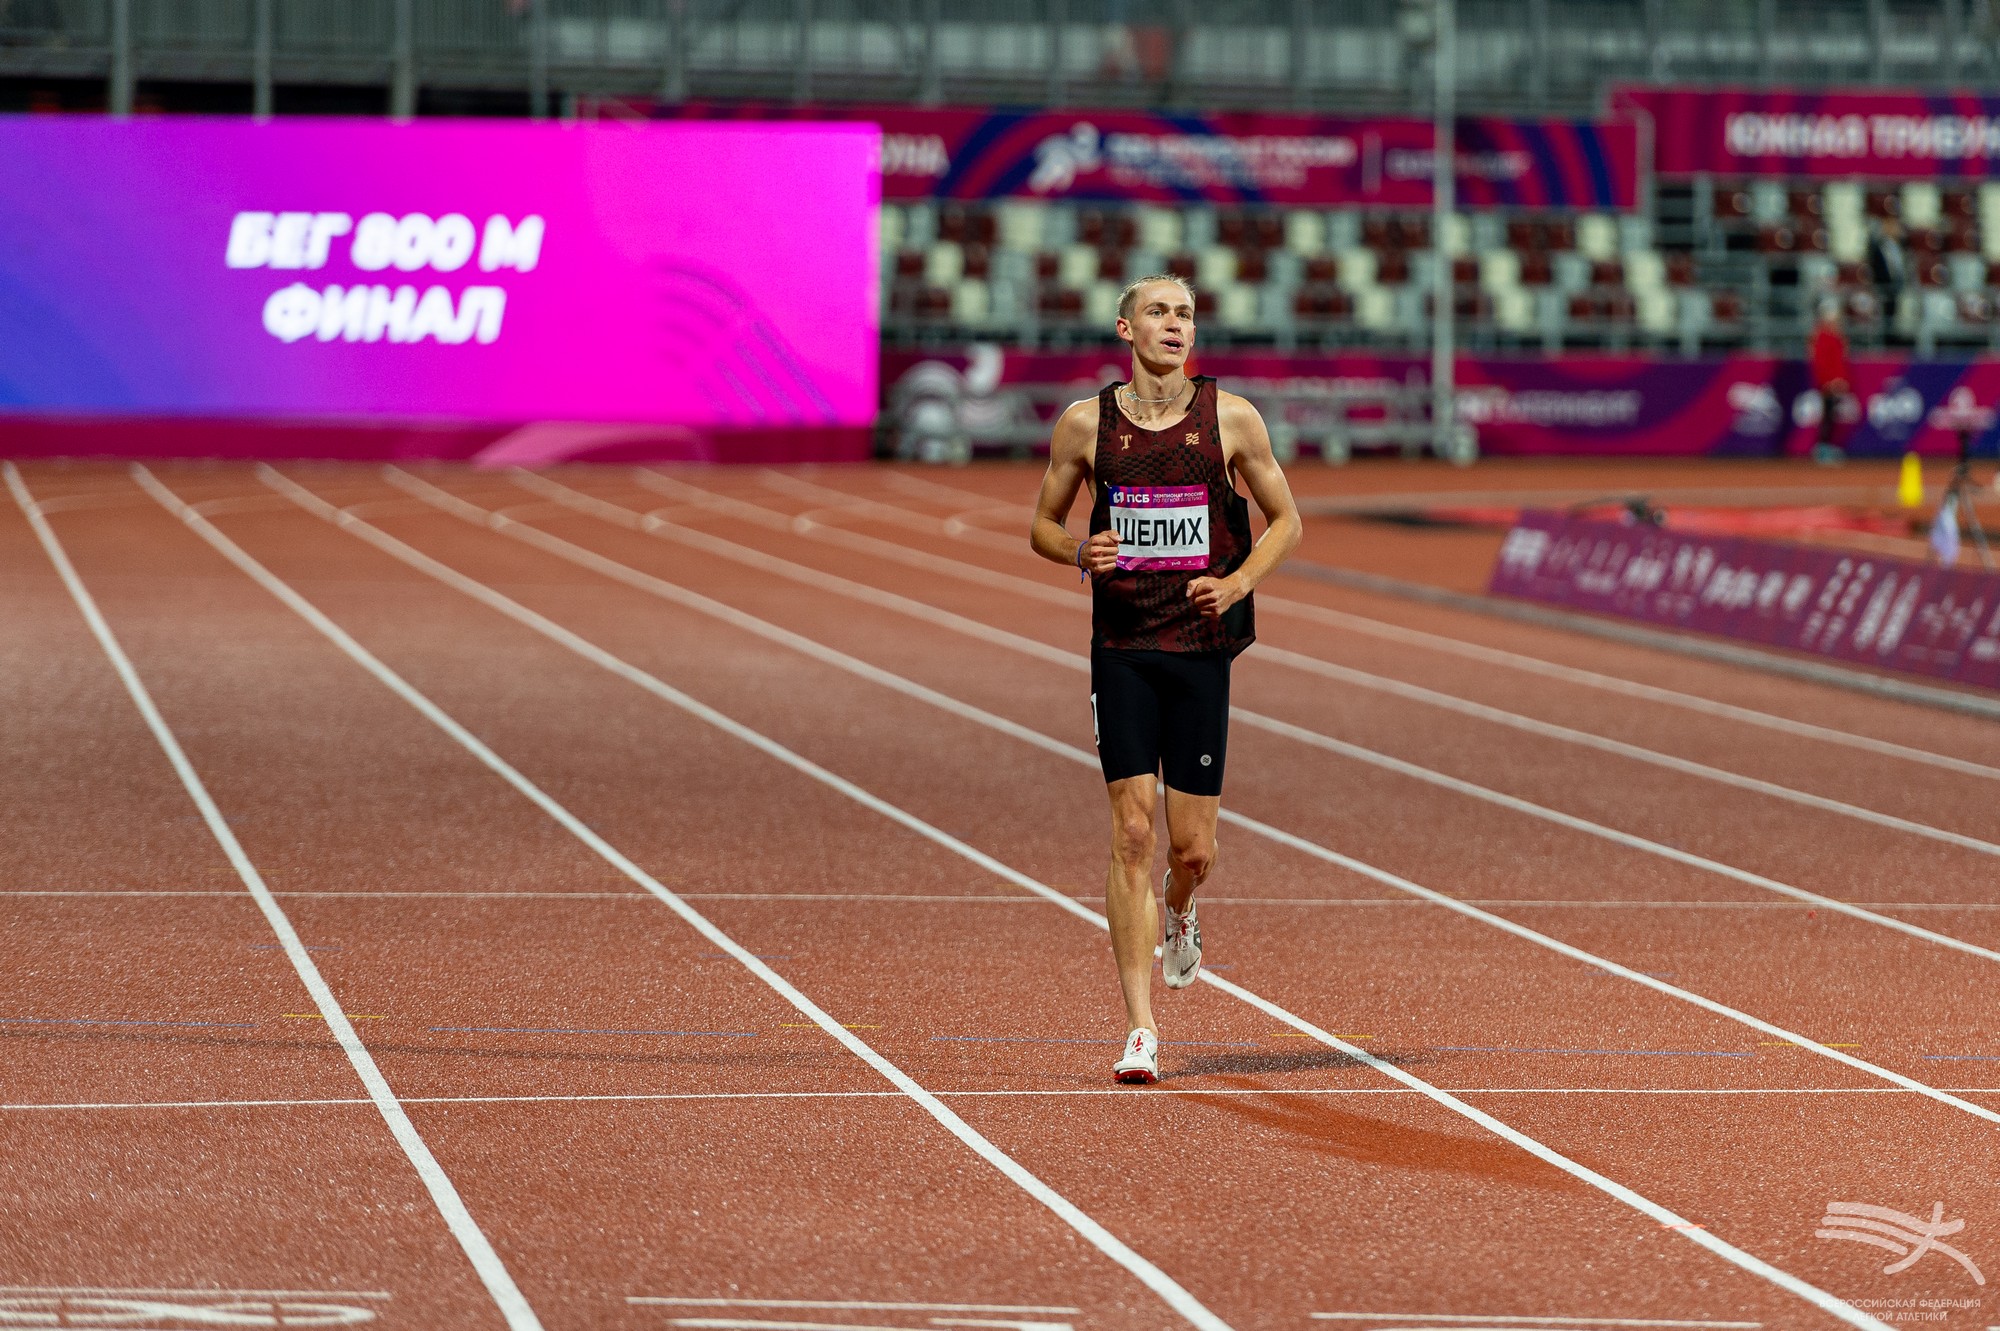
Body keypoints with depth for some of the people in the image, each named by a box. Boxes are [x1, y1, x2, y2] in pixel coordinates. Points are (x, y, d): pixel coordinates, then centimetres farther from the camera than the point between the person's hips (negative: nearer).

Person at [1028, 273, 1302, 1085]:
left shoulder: (1231, 420, -1)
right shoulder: (1085, 424, 0)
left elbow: (1286, 522, 8)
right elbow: (1043, 526, 10)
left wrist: (1238, 582, -9)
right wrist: (1080, 552, -12)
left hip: (1201, 647, 1)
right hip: (1122, 646, -1)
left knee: (1193, 848, 2)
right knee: (1132, 833, -7)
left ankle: (1178, 920, 40)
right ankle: (1140, 1029, -4)